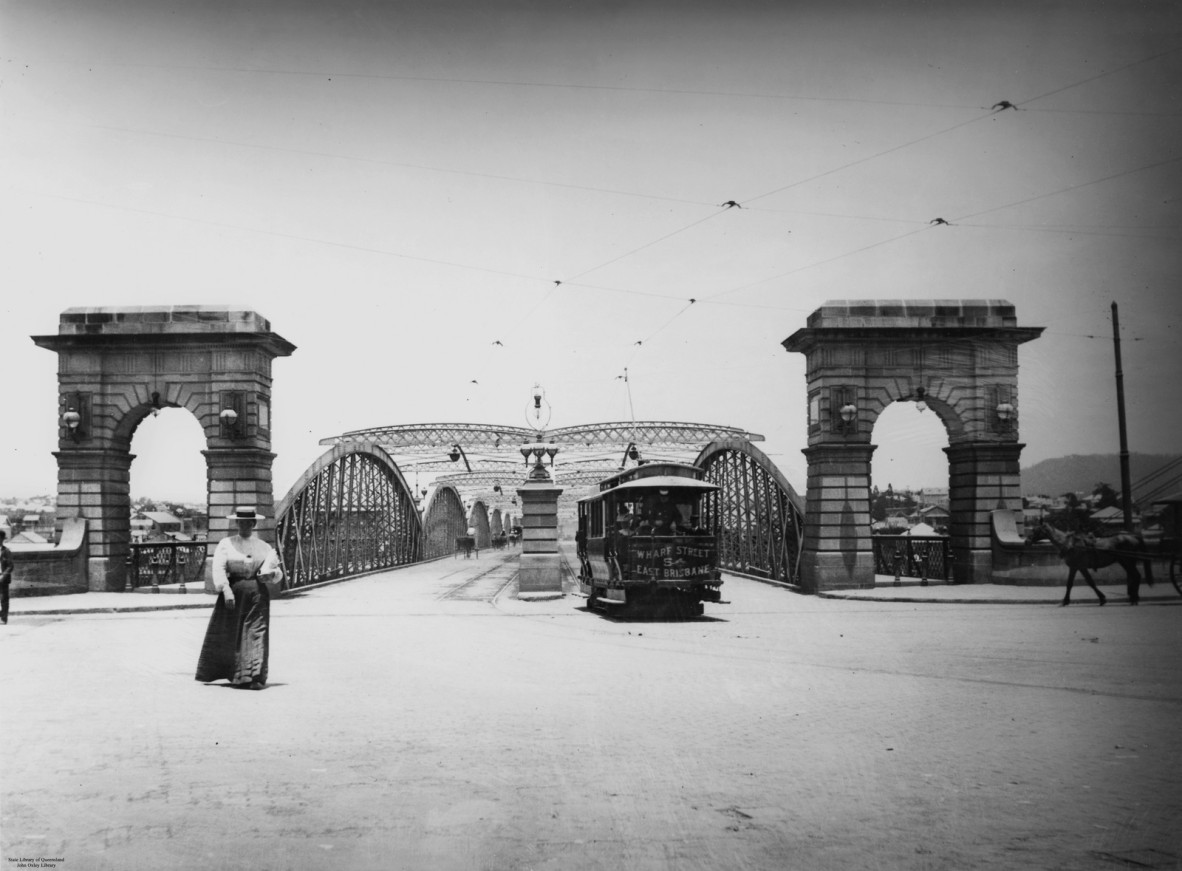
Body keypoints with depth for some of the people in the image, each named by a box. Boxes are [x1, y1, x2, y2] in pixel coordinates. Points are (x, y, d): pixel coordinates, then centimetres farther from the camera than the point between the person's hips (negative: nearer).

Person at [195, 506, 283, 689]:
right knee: (226, 635, 3)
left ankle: (254, 677, -8)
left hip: (257, 594, 1)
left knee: (256, 634, -7)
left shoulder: (264, 547, 12)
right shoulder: (226, 544, 6)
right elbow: (218, 568, -7)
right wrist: (226, 591, -20)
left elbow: (278, 573, 15)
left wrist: (270, 574, -9)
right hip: (233, 592, -1)